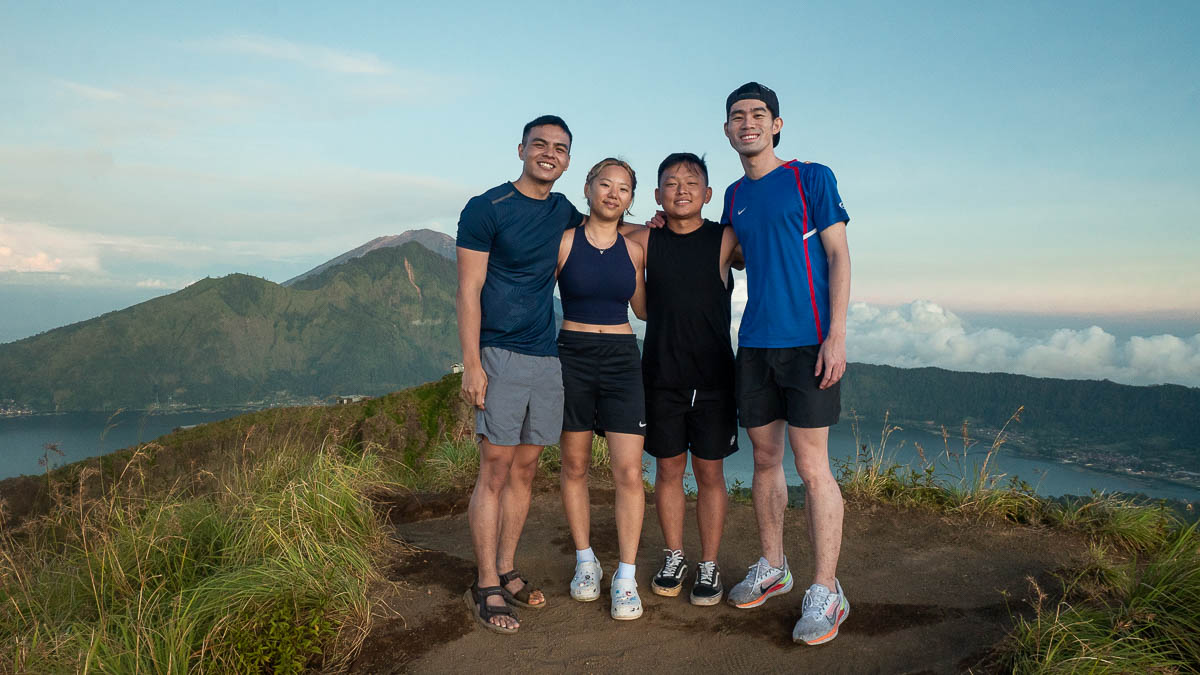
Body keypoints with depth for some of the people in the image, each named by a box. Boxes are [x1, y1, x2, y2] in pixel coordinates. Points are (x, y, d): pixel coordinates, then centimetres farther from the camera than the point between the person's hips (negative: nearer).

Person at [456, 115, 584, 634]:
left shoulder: (562, 212, 13)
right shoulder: (485, 209, -5)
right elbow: (468, 291, -8)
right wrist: (471, 365, -14)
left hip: (547, 357, 6)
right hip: (501, 357, -6)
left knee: (525, 470, 10)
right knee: (495, 471, -5)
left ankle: (506, 571, 22)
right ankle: (486, 587, 5)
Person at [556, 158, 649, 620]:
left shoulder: (633, 250, 8)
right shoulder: (564, 242, 0)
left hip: (622, 360, 2)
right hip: (572, 356, -1)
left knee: (628, 472, -5)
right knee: (574, 466, 8)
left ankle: (626, 578, 6)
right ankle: (585, 562, 26)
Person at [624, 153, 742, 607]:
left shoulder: (726, 240, -2)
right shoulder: (645, 241, 2)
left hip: (713, 377, -1)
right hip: (661, 376, 2)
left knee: (710, 472, 5)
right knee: (668, 469, 10)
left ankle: (709, 566, 19)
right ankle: (674, 558, 26)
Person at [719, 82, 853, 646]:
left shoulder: (812, 177, 0)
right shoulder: (734, 196, 15)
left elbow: (838, 255, -4)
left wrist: (836, 334, -13)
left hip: (807, 341, -5)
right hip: (755, 344, 5)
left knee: (812, 466, -5)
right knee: (765, 461, 11)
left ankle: (825, 593, 4)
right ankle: (773, 569, 26)